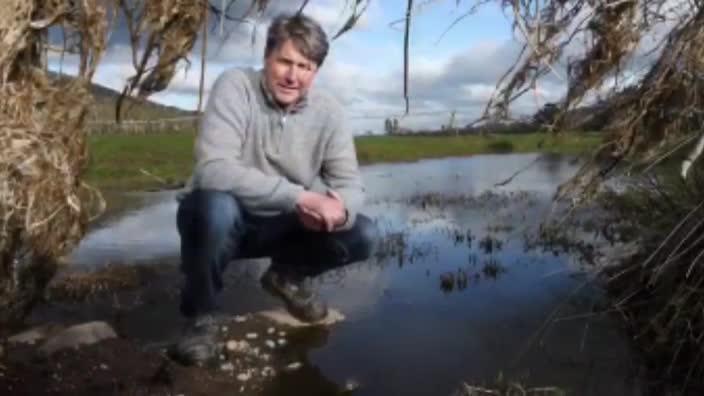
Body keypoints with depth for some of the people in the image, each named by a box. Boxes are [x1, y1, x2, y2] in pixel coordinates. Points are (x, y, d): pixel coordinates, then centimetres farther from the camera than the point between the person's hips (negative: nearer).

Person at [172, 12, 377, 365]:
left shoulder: (328, 111, -8)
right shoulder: (235, 86, -22)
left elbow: (350, 182, -9)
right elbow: (213, 169, -34)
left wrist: (338, 209, -35)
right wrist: (300, 197, -39)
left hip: (279, 226, 4)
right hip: (221, 218, -4)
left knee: (362, 235, -12)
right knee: (216, 205, -38)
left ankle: (287, 275, 18)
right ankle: (200, 313, -9)